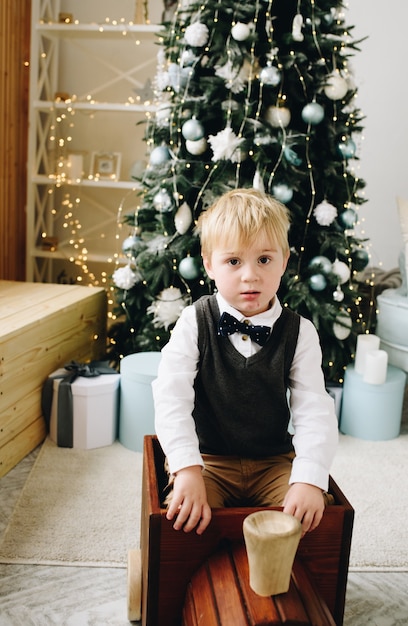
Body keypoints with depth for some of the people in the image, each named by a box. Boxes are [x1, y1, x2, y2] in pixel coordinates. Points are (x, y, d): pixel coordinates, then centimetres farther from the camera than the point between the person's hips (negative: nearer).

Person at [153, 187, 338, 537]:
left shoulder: (299, 332, -4)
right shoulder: (194, 323, -8)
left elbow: (315, 412, -9)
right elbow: (171, 399, -17)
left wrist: (310, 480, -24)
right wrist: (188, 470, -29)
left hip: (275, 462, 2)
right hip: (206, 459, -1)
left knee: (316, 512, -20)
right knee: (184, 516, -27)